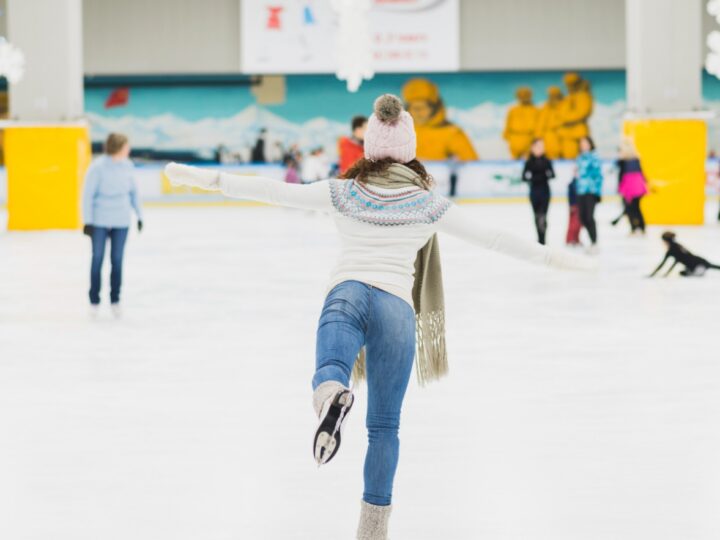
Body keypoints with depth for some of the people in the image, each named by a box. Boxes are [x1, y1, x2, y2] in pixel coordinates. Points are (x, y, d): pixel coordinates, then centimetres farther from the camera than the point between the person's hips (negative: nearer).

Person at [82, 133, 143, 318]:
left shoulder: (127, 165, 0)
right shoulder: (98, 167, -14)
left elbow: (133, 191, 11)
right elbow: (88, 194, -10)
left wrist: (139, 215, 11)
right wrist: (87, 221, -11)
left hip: (121, 222, 3)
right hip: (100, 221, -3)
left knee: (117, 260, 6)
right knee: (98, 259, 5)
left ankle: (115, 300, 14)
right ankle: (94, 301, 14)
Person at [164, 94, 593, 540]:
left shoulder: (344, 193, 14)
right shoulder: (427, 203, 14)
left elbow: (273, 192, 12)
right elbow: (491, 237, 16)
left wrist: (209, 179, 18)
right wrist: (553, 257, 23)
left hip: (347, 295, -1)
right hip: (397, 306, 1)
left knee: (329, 371, -28)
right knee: (385, 425, 10)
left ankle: (333, 395, -67)